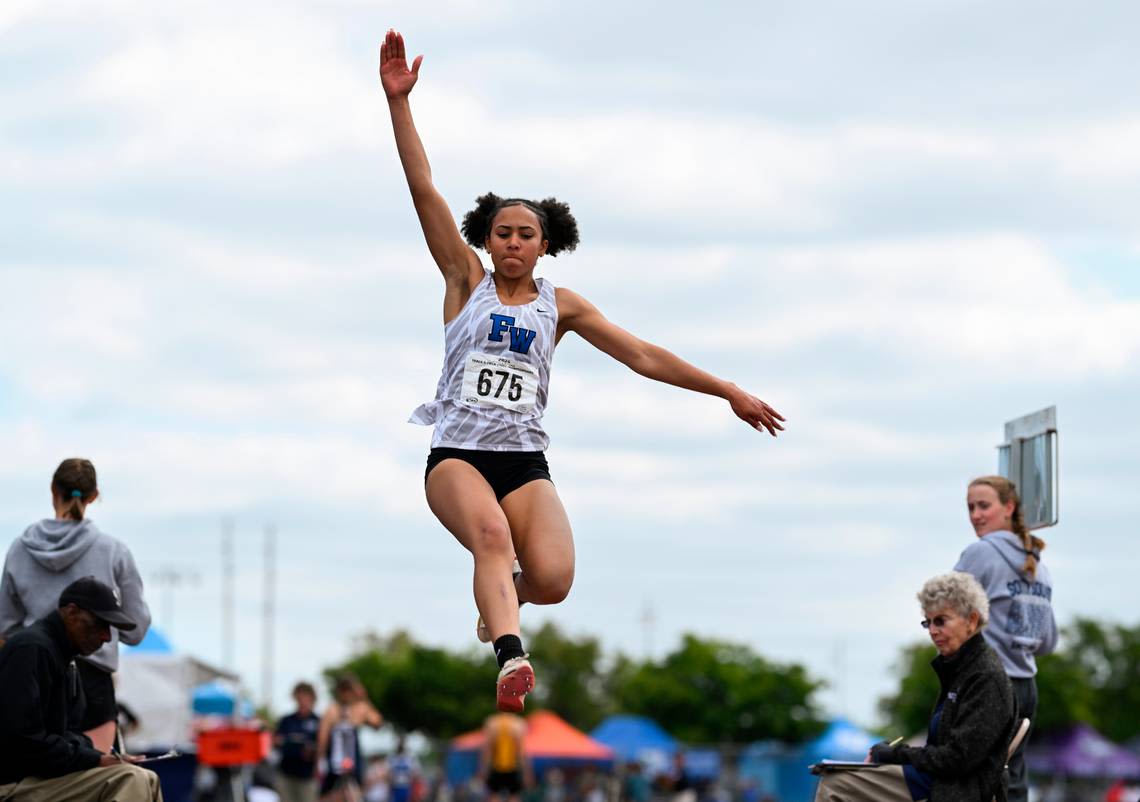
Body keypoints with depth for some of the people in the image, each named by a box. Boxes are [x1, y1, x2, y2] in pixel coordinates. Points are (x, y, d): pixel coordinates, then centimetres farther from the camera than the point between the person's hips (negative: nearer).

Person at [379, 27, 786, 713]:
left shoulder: (560, 305, 13)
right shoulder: (466, 279, 9)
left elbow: (643, 356, 15)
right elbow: (423, 188, 1)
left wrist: (729, 392, 12)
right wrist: (398, 100, -7)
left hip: (525, 461, 2)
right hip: (457, 454, -2)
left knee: (553, 579, -21)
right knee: (492, 534, -35)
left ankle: (499, 598, 13)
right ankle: (510, 657, -52)